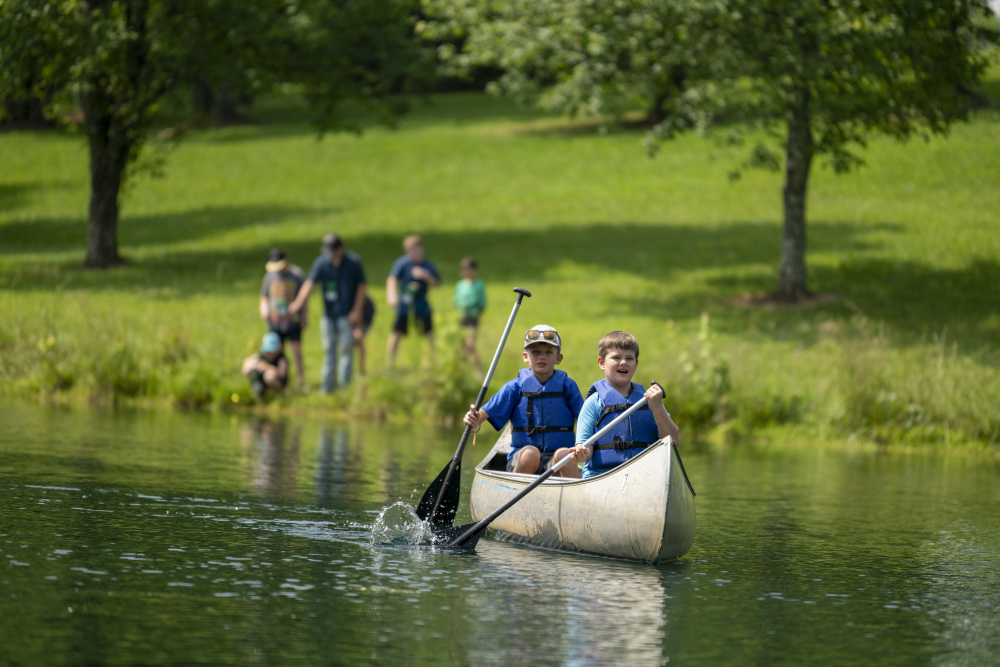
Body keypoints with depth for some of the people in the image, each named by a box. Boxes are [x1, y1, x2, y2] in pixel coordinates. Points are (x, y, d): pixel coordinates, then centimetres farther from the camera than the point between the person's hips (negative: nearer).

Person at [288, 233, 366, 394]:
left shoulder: (353, 262, -4)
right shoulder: (321, 263, -2)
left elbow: (361, 286, 2)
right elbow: (309, 283, -15)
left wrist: (357, 311, -6)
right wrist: (299, 302, -31)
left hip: (347, 314, -2)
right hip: (329, 313, 2)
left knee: (346, 347, -4)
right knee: (329, 349, 5)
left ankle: (344, 383, 2)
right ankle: (328, 384, 11)